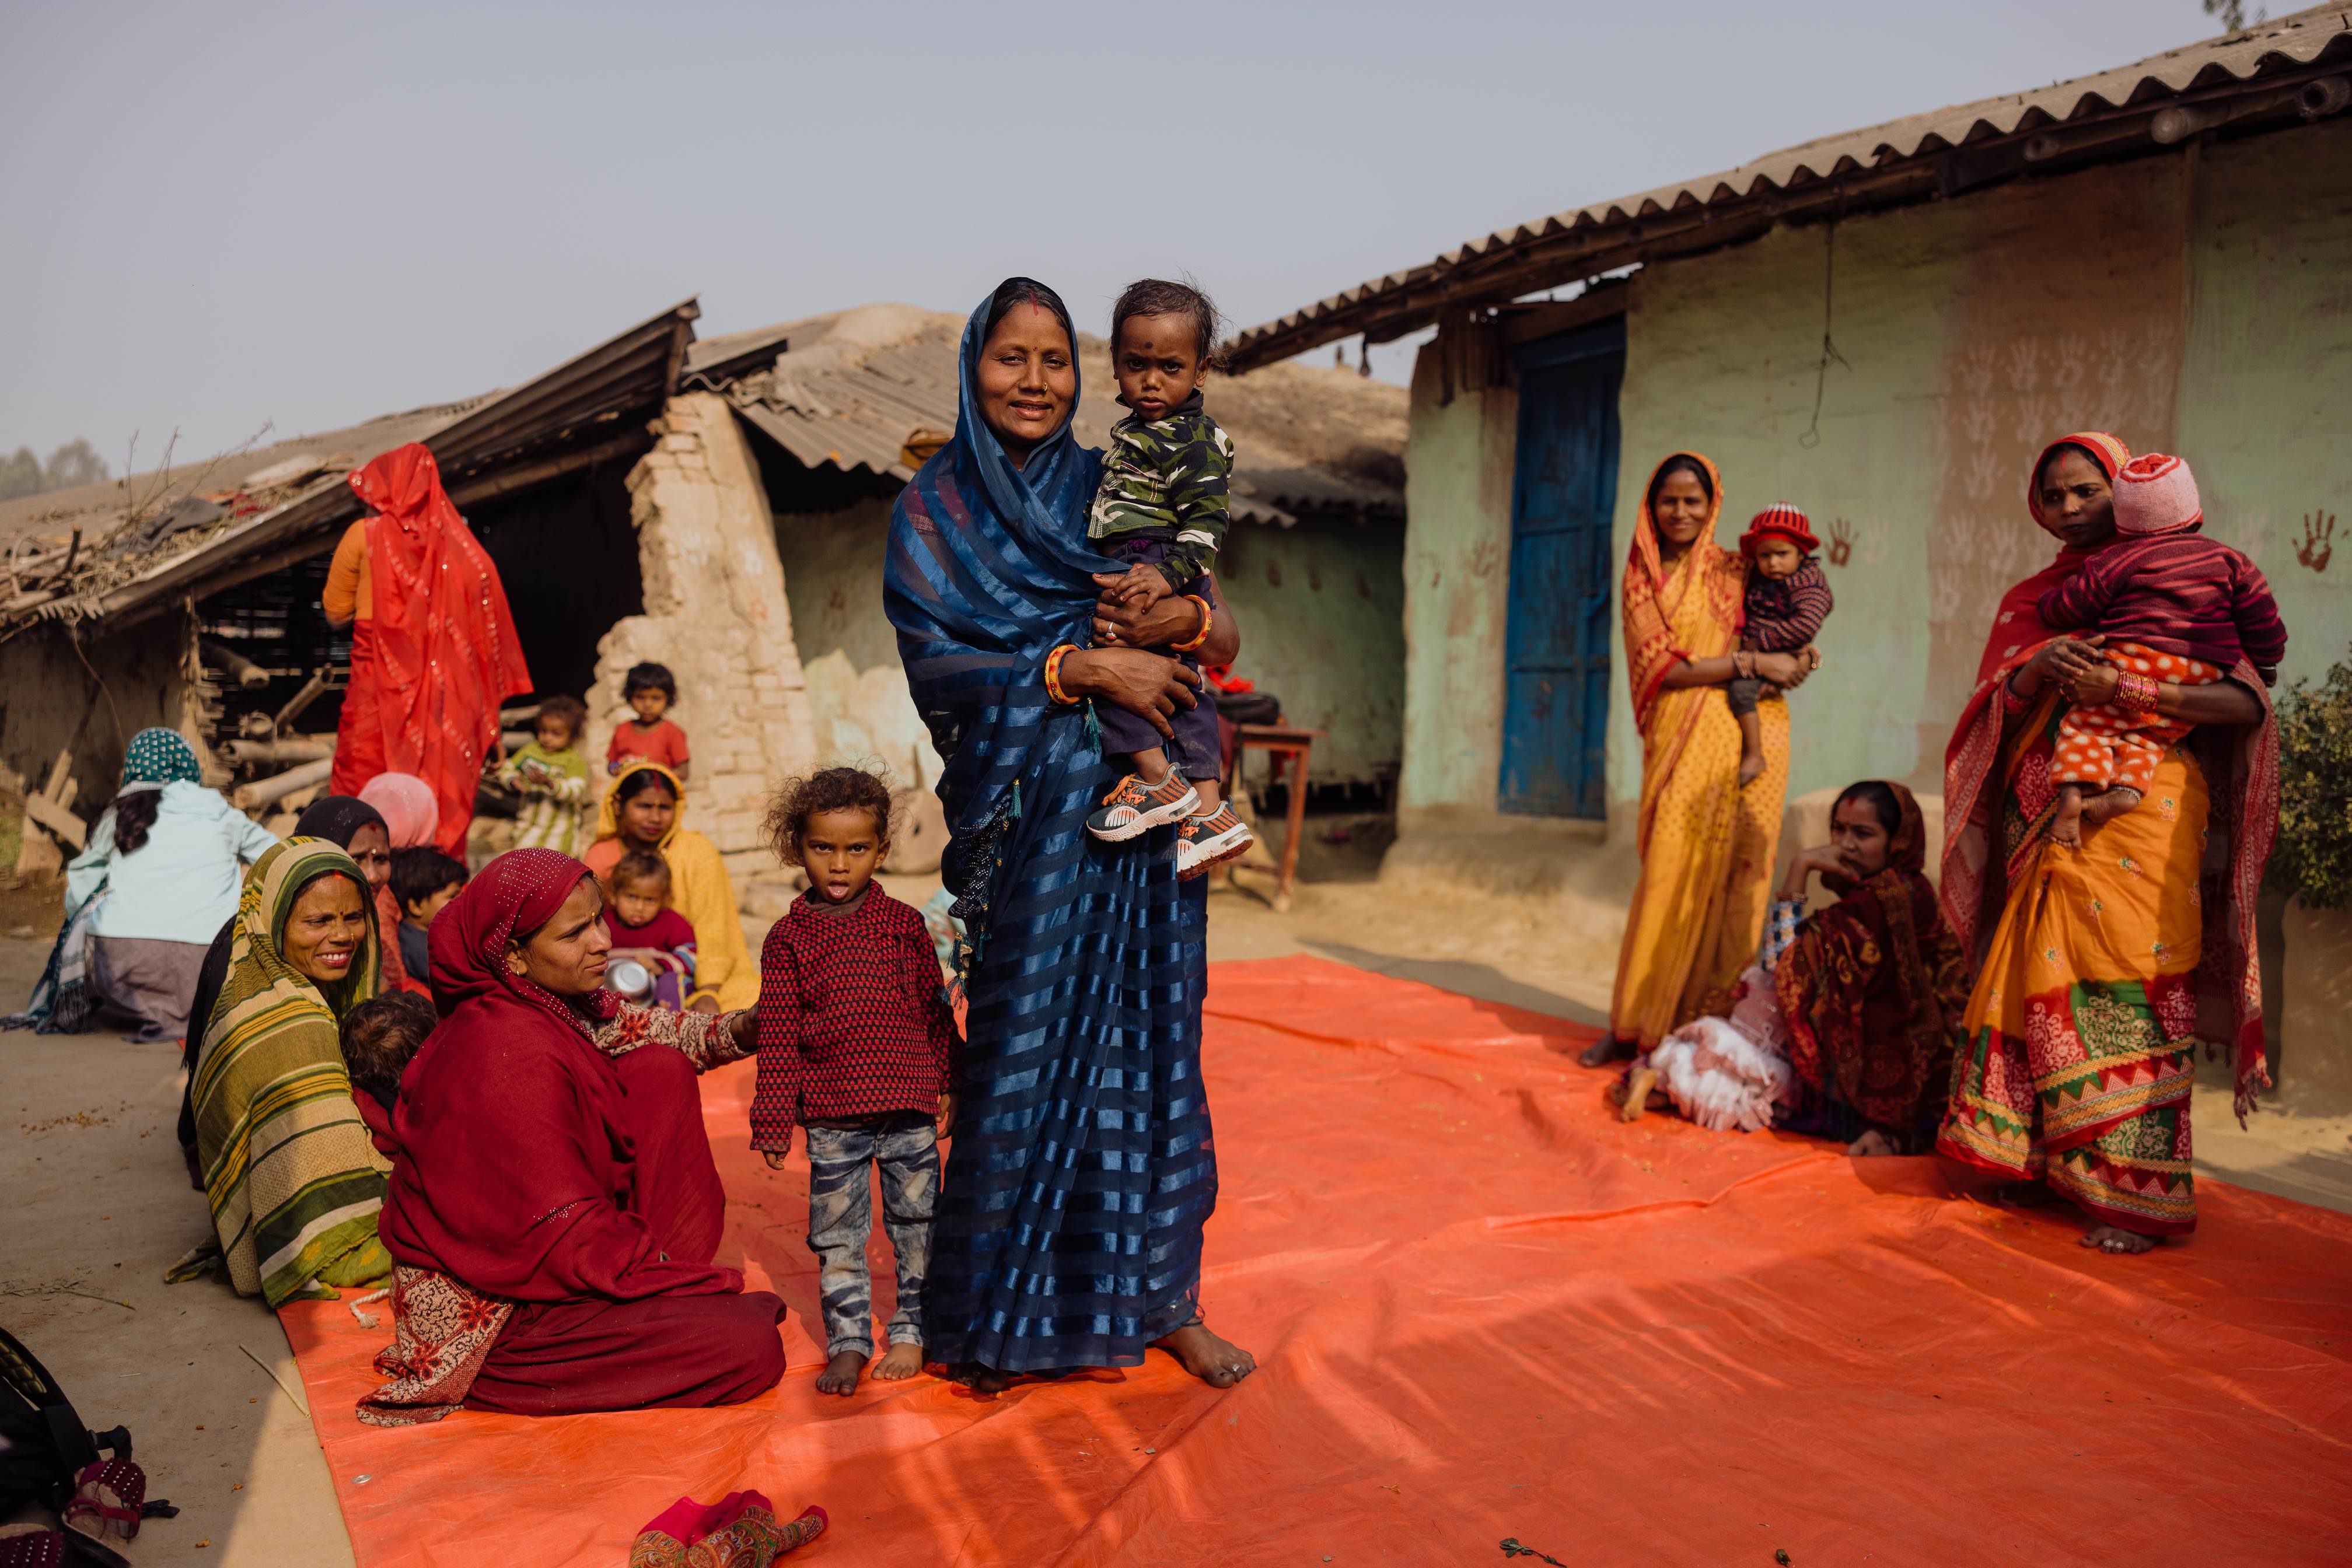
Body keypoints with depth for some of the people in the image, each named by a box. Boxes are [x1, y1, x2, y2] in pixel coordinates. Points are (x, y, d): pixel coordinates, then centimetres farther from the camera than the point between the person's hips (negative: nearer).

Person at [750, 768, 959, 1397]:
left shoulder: (904, 923, 1)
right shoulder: (788, 937, 0)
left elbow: (937, 1012, 8)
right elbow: (777, 1037, 1)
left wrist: (952, 1087, 9)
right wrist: (774, 1122, 0)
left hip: (909, 1109, 0)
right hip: (831, 1117, 0)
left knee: (916, 1223, 10)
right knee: (836, 1233, 8)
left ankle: (911, 1332, 26)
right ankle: (847, 1343, 22)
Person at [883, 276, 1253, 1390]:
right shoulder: (936, 507, 3)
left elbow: (1227, 636, 9)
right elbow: (933, 662, -9)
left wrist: (1183, 618, -14)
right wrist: (1084, 666, -18)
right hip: (1027, 817, -3)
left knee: (1149, 1042, 7)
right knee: (1026, 1049, 0)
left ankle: (1161, 1296, 21)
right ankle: (998, 1316, 16)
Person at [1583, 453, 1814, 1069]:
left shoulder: (1733, 572, 11)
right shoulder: (1641, 580, 9)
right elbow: (1660, 667, -3)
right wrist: (1751, 662, -9)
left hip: (1744, 734, 0)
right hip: (1677, 739, 0)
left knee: (1728, 875, -3)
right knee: (1669, 876, -3)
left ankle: (1707, 1029, 3)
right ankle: (1636, 1023, 6)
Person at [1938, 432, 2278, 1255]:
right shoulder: (2030, 600, 18)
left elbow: (2249, 702, -5)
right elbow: (1994, 710, 8)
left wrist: (2126, 689, -17)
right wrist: (2037, 672, -12)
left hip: (2141, 811, -4)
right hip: (2047, 815, 4)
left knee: (2129, 986, -10)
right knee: (2043, 978, -2)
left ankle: (2133, 1192, -7)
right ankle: (2030, 1158, 5)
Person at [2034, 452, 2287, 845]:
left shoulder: (2118, 561, 3)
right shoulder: (2225, 558, 16)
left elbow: (2069, 606, 3)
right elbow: (2261, 614, 17)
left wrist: (2046, 606, 26)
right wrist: (2264, 665, 29)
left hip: (2133, 671, -4)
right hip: (2203, 679, 4)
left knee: (2083, 727, 4)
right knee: (2148, 740, 13)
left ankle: (2073, 789, -21)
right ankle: (2128, 787, -17)